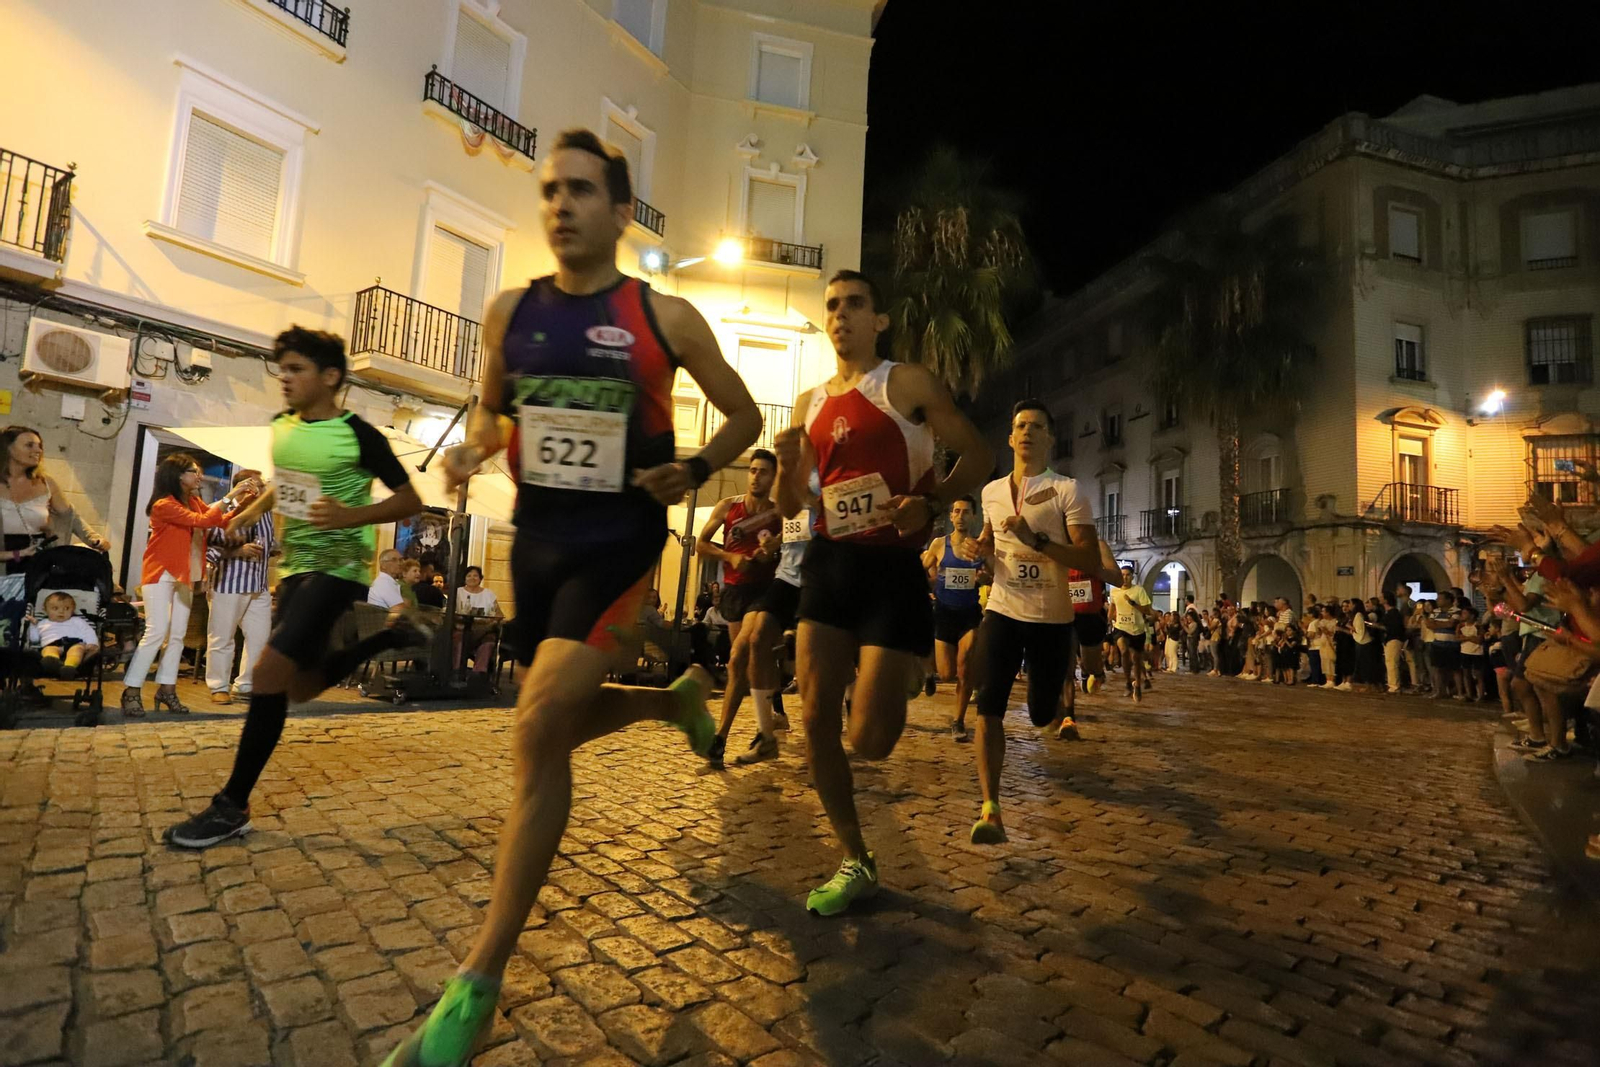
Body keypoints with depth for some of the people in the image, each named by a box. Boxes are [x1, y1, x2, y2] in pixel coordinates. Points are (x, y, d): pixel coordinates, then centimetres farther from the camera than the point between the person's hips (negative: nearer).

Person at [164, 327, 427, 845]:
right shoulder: (281, 426, 7)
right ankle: (390, 634, 30)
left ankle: (232, 806, -4)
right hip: (294, 565, 8)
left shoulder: (358, 434, -14)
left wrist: (351, 516, -26)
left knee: (269, 674, -17)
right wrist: (253, 511, 12)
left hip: (338, 567, -8)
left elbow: (410, 500, -12)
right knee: (302, 686, 12)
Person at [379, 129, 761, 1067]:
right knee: (567, 724, 16)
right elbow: (493, 408, 20)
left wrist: (693, 474, -11)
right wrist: (472, 448, -2)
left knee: (539, 727, -18)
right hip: (535, 539, 6)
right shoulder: (510, 312, 5)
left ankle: (479, 984, -2)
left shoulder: (664, 316, -5)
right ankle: (681, 696, 49)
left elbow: (745, 416, 5)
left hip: (619, 540, -5)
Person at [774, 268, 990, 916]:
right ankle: (855, 865, 18)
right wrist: (787, 464, -7)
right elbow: (790, 506, 14)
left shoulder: (906, 383, -3)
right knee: (816, 719, -1)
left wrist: (931, 502, -19)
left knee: (869, 741, -9)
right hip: (830, 564, 6)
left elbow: (976, 454, -1)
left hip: (894, 566, -5)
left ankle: (905, 675, 29)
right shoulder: (810, 404, 13)